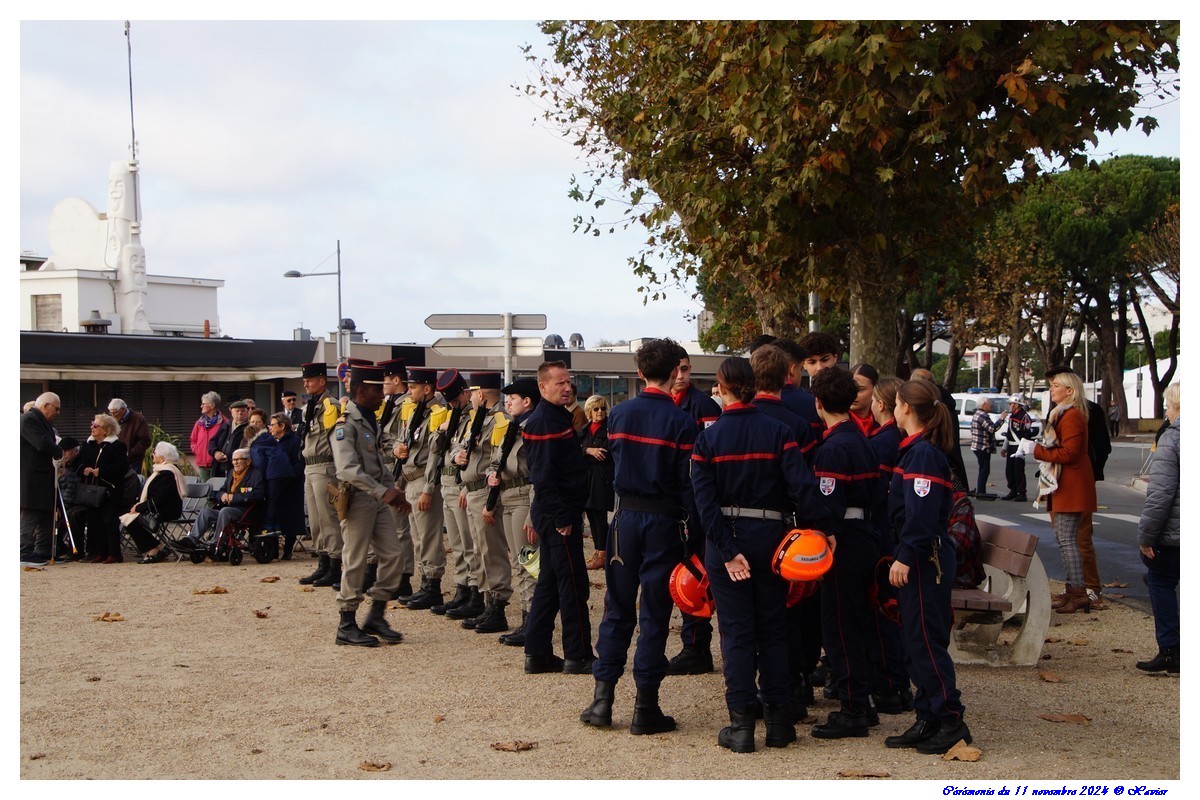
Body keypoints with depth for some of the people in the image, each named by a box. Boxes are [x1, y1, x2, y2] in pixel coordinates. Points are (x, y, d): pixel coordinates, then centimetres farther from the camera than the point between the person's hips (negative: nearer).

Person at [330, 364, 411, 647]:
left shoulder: (371, 421, 14)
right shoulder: (346, 424, -15)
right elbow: (348, 469, -26)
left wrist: (392, 489, 9)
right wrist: (382, 492, -31)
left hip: (379, 499, 9)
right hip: (359, 499, -9)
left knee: (392, 555, 6)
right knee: (355, 562, -2)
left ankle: (376, 617, 16)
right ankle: (346, 626, 7)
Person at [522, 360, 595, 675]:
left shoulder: (559, 417, 15)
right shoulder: (544, 422, -16)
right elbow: (544, 476, -21)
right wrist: (561, 518, -22)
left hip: (555, 515, 10)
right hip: (558, 515, -10)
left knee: (550, 583, 13)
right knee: (573, 585, -5)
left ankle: (537, 654, 18)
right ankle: (578, 657, 1)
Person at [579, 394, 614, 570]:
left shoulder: (610, 428, -4)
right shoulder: (584, 430, 15)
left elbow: (607, 453, -10)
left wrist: (585, 454, -7)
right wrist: (589, 451, -11)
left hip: (603, 477, -6)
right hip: (586, 476, 6)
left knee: (600, 515, -7)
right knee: (591, 514, 9)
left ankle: (602, 554, -2)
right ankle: (598, 551, 17)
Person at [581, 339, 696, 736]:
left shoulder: (619, 415, 3)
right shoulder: (681, 422, -11)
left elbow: (613, 463, 11)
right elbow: (688, 481, -11)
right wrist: (693, 526, -5)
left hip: (625, 517, 4)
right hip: (664, 521, -4)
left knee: (617, 609, 11)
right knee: (654, 613, 2)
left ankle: (602, 697, 9)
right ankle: (646, 707, 4)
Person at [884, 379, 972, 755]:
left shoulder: (923, 453, -16)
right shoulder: (915, 449, 15)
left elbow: (922, 512, -24)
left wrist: (905, 557, -24)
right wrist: (902, 555, 18)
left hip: (925, 560, -10)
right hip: (919, 558, 10)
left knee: (926, 641, -6)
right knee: (918, 642, 12)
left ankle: (951, 720, -2)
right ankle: (928, 720, 17)